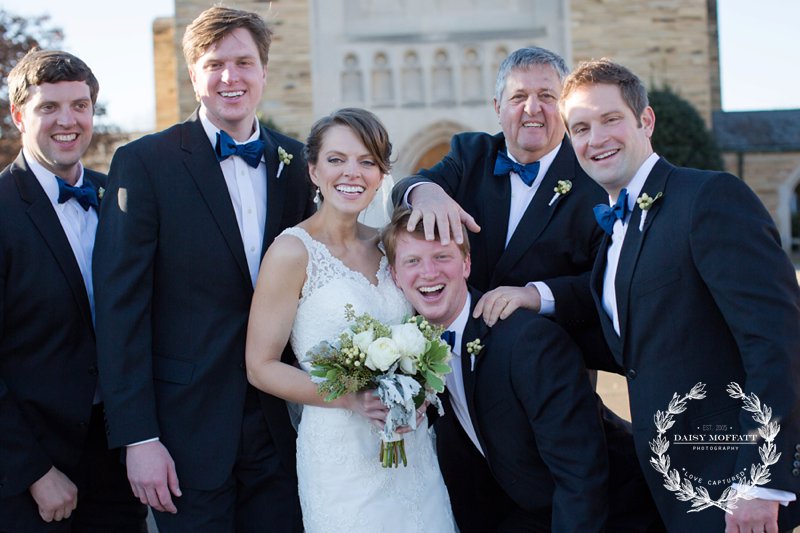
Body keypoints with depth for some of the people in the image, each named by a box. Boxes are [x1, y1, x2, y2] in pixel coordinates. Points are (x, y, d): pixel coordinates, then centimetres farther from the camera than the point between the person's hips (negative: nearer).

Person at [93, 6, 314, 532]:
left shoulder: (293, 161, 6)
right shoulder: (143, 162, -6)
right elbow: (121, 307, -9)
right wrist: (137, 437, -13)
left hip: (280, 424, 4)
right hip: (188, 428, -3)